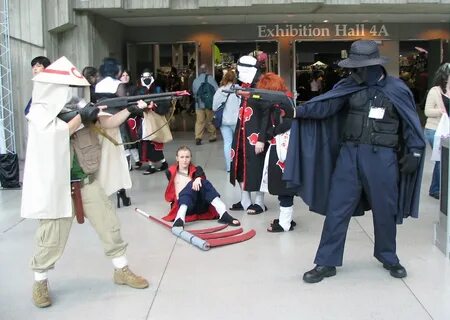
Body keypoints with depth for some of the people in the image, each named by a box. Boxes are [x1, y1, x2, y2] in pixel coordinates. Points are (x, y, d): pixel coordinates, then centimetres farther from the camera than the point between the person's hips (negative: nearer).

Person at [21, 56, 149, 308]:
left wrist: (130, 110, -12)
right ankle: (40, 283, 24)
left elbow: (107, 123, 2)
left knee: (110, 223, 8)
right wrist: (81, 117, -19)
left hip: (87, 181, 5)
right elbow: (55, 135, -25)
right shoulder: (39, 112, -9)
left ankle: (122, 270, 23)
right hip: (57, 184, -5)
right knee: (52, 238, 3)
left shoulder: (80, 106, 5)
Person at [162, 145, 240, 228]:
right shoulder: (171, 172, 14)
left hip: (200, 206, 2)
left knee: (204, 183, -24)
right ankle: (179, 218, -53)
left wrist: (198, 179, -29)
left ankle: (223, 214, -40)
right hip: (182, 205, -2)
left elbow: (202, 177, -6)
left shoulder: (196, 170, 17)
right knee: (191, 185, -29)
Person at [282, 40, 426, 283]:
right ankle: (326, 263, 14)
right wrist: (298, 110, -22)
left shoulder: (397, 89, -3)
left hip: (382, 158, -1)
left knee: (385, 211, 12)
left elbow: (411, 124, 3)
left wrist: (415, 152, -1)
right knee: (336, 210, 2)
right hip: (349, 154, 2)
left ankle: (389, 258, 35)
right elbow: (324, 105, -8)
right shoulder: (350, 85, 0)